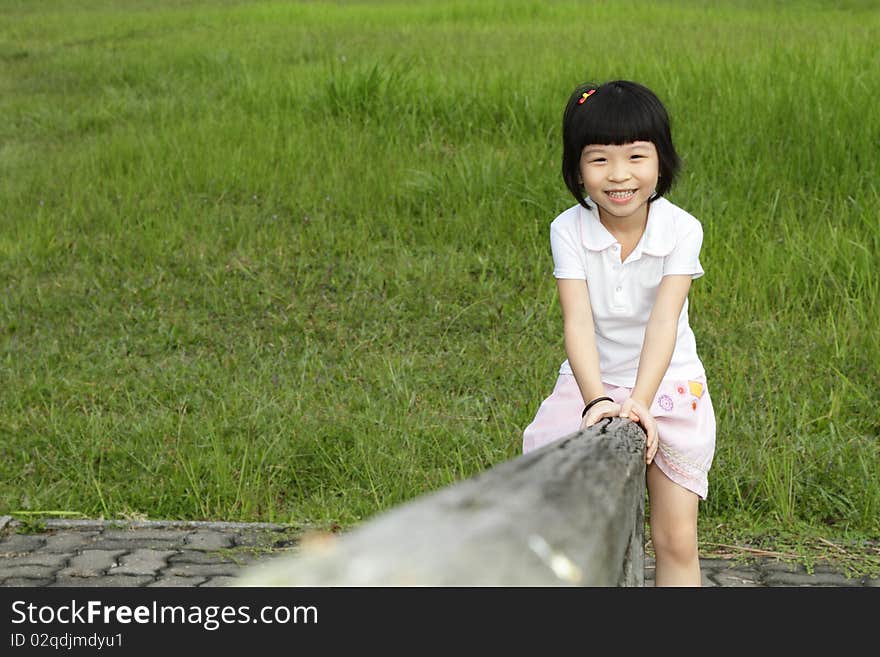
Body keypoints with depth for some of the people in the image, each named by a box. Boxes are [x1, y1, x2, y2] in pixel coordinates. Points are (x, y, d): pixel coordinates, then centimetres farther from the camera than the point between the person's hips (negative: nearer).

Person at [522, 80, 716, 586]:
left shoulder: (680, 230, -15)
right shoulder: (569, 230, -13)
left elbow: (664, 319, -25)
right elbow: (578, 321, -23)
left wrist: (640, 401, -38)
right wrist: (597, 400, -38)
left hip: (668, 382, -1)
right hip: (593, 381, 1)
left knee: (676, 539, -2)